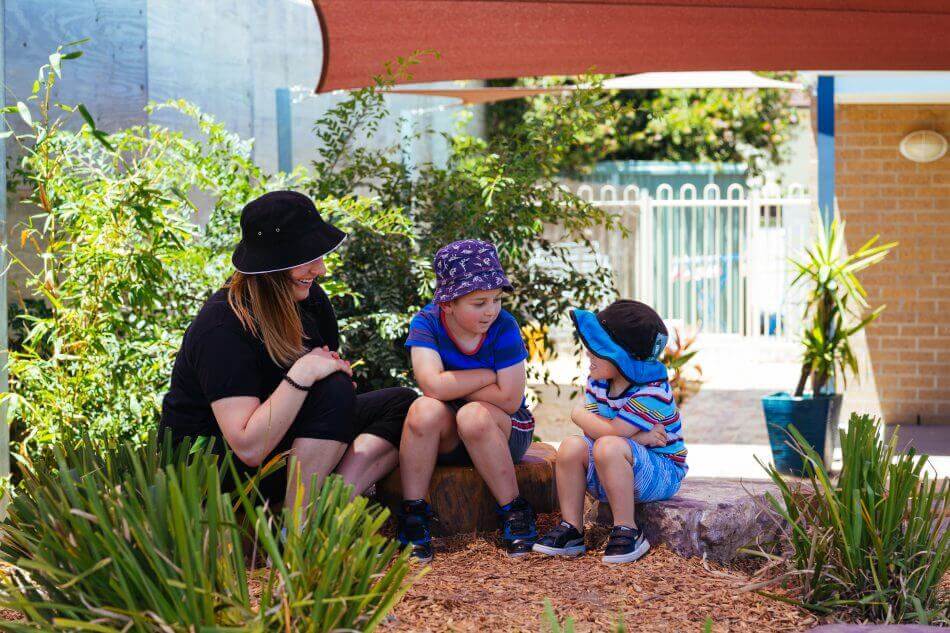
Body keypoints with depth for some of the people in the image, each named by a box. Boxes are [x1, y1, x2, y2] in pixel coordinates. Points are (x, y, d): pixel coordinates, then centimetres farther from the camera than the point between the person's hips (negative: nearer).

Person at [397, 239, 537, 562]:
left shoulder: (504, 327, -16)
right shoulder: (426, 323, -13)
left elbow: (509, 399, -22)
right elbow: (434, 386, -27)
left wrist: (453, 385, -18)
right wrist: (489, 375, -20)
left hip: (503, 434, -1)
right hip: (445, 439, 1)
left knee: (474, 415, -34)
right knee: (425, 410, -30)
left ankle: (514, 512, -19)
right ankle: (413, 514, -22)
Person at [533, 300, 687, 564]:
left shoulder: (652, 392, -25)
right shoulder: (597, 382, -1)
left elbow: (611, 431, -27)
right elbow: (593, 431, -10)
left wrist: (580, 415, -10)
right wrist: (638, 436, -23)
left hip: (661, 473, -7)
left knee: (607, 447, -33)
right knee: (571, 446, -15)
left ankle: (627, 531, -25)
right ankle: (571, 528, -9)